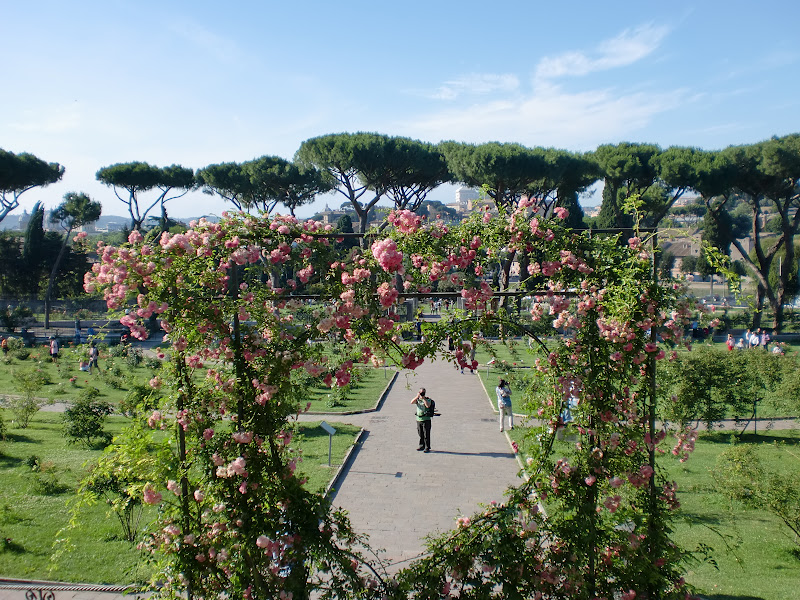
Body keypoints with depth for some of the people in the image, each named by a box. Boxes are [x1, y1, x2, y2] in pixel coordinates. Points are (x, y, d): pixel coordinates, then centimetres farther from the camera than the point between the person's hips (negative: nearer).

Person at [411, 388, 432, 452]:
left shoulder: (428, 399, -3)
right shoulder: (417, 399, 8)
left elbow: (428, 406, -22)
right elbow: (412, 402, -9)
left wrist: (423, 398, -20)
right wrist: (417, 396, -19)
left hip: (426, 419, -4)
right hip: (419, 419, 5)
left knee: (426, 434, -3)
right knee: (420, 434, 12)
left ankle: (427, 448, 2)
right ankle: (422, 446, 24)